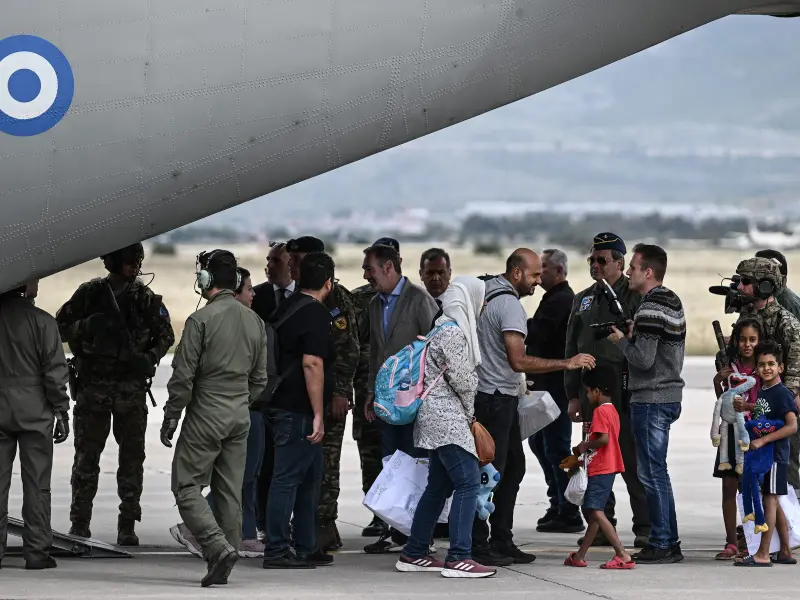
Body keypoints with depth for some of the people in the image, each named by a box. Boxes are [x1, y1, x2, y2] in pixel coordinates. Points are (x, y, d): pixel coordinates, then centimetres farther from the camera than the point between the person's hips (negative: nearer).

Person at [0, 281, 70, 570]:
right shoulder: (41, 322, -10)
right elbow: (55, 372, -9)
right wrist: (61, 412, -1)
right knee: (36, 483, 3)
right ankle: (37, 551, 4)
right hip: (34, 412, -3)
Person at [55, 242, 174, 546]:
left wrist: (151, 357, -7)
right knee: (86, 457, 2)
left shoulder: (145, 298, 3)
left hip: (132, 387, 1)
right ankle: (79, 524, 9)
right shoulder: (90, 294, 1)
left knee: (132, 457, 2)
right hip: (92, 387, -1)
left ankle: (127, 526, 8)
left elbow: (165, 335, 11)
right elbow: (60, 327, 6)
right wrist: (84, 328, -13)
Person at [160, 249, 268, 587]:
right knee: (230, 492, 9)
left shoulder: (200, 320, -13)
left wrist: (170, 419, -4)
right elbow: (259, 378, 13)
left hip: (205, 417, -6)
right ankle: (222, 568, 10)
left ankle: (219, 548, -18)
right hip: (240, 419, 7)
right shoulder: (254, 321, 8)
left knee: (187, 487, -1)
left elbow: (183, 377, -12)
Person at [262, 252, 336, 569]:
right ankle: (276, 551, -4)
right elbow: (312, 364, -21)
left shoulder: (287, 308, 14)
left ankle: (306, 547, 21)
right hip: (299, 410, -10)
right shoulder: (316, 313, -14)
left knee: (310, 477, 16)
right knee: (288, 478, -6)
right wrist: (318, 415, -20)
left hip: (282, 404, 10)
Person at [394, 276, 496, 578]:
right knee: (468, 482, -12)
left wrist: (466, 413, 14)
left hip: (438, 417, 11)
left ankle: (414, 554, 17)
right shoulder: (452, 332, -14)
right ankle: (458, 558, -15)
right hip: (447, 416, -11)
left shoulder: (445, 327, 17)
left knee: (439, 485, 14)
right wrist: (469, 411, 3)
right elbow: (463, 380, -14)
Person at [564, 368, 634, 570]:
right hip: (605, 469, 11)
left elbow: (603, 439, -26)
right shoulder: (612, 411, 16)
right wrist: (583, 452, 21)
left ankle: (623, 555, -24)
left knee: (595, 512, -16)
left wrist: (585, 445, -10)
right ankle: (579, 556, 26)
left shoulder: (600, 411, -14)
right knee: (592, 512, 17)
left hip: (600, 471, -11)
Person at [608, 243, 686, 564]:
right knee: (657, 472, 15)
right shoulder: (673, 302, 14)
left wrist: (621, 340, -6)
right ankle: (669, 542, 18)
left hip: (651, 399, -10)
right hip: (669, 395, 10)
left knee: (651, 473, -5)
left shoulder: (651, 308, -17)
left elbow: (643, 359, -22)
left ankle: (661, 544, -2)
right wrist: (635, 335, 10)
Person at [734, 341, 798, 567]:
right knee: (772, 502, 13)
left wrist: (762, 440, -25)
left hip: (775, 454, -9)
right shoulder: (760, 392, 12)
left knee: (769, 500, -8)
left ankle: (762, 554, -9)